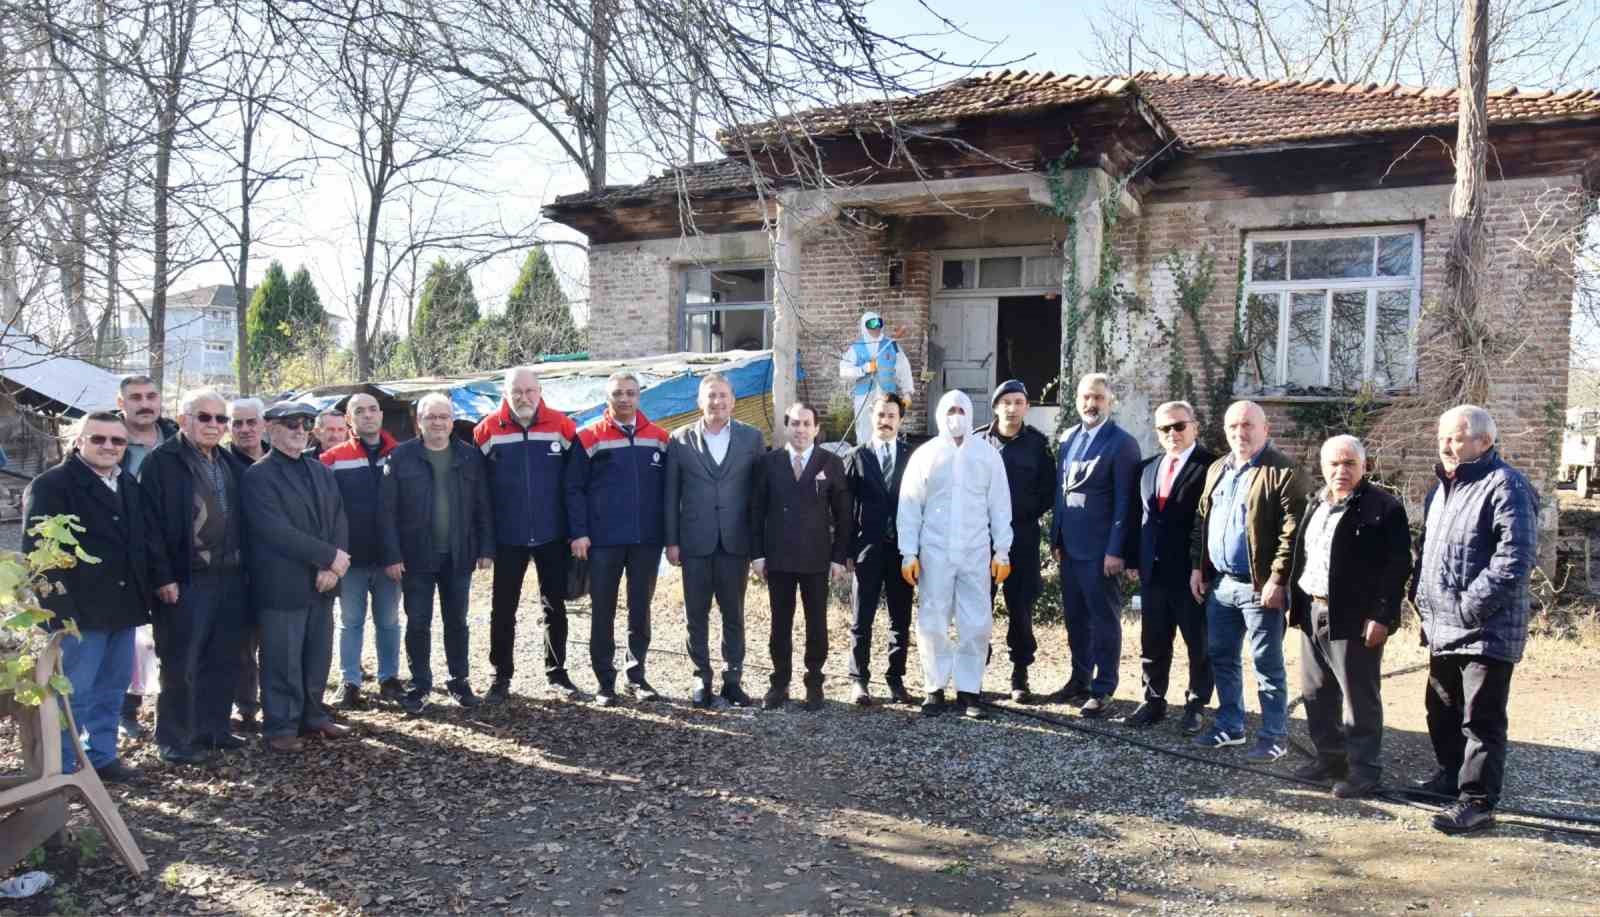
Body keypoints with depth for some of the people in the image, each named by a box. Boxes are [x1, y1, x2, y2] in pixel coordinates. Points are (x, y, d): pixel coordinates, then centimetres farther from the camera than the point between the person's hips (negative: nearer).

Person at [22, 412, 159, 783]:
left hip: (122, 605, 7)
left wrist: (148, 589, 9)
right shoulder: (50, 485, -7)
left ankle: (102, 756, 26)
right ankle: (60, 770, 9)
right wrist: (60, 607, -17)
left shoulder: (130, 485, 15)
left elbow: (145, 541, 19)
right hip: (79, 609, -7)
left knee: (112, 688, 14)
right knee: (74, 692, -2)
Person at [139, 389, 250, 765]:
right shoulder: (161, 461, -7)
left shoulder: (230, 463, 14)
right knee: (181, 664, 1)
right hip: (185, 580, -6)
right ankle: (176, 740, 12)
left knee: (223, 661, 13)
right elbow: (151, 522, -12)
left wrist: (244, 566, 11)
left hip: (230, 578, 7)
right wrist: (162, 577, -16)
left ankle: (214, 728, 25)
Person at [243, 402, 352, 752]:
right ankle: (279, 727, 14)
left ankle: (313, 716, 27)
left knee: (318, 657, 13)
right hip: (283, 585, -6)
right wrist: (330, 556, -17)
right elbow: (276, 530, -17)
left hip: (322, 582, 6)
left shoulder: (321, 471, 13)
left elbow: (339, 520, 6)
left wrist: (332, 567, -9)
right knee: (282, 661, 2)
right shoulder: (258, 475, -7)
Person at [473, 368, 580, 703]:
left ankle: (557, 673, 23)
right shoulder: (488, 430, -4)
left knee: (554, 606, 11)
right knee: (503, 609, 7)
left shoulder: (562, 426, -4)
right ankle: (502, 677, 19)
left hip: (552, 535, 0)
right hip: (507, 537, 0)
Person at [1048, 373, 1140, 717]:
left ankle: (1103, 690, 11)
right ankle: (1080, 680, 27)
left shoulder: (1122, 443, -9)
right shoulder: (1067, 438, 11)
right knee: (1075, 617, 15)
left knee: (1104, 620, 3)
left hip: (1100, 548, -7)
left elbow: (1125, 502, -12)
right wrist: (1056, 538, 11)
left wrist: (1115, 550, -16)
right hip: (1070, 545, 7)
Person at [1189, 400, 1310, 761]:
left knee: (1267, 663, 2)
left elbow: (1292, 531, -17)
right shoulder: (1217, 469, 13)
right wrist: (1198, 567, 12)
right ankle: (1229, 725, 30)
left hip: (1260, 586, -7)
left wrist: (1277, 580, -20)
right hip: (1219, 582, 8)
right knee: (1221, 657, 16)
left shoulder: (1283, 472, -11)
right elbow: (1201, 520, 18)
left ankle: (1275, 736, 13)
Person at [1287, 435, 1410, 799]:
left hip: (1354, 619, -8)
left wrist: (1382, 616, -18)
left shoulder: (1383, 507, -10)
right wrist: (1296, 604, 14)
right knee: (1316, 694, 15)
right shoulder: (1315, 504, 15)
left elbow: (1397, 566, -14)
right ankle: (1329, 757, 28)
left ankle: (1364, 769, 12)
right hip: (1313, 613, 8)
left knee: (1359, 697, 1)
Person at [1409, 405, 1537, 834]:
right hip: (1442, 629, 9)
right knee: (1442, 710, 21)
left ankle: (1477, 801, 5)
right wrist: (1421, 593, 13)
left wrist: (1470, 606, -22)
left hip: (1485, 631, -9)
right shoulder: (1441, 489, 16)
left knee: (1481, 719, -2)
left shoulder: (1505, 486, -13)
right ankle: (1451, 775, 38)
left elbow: (1515, 557, -22)